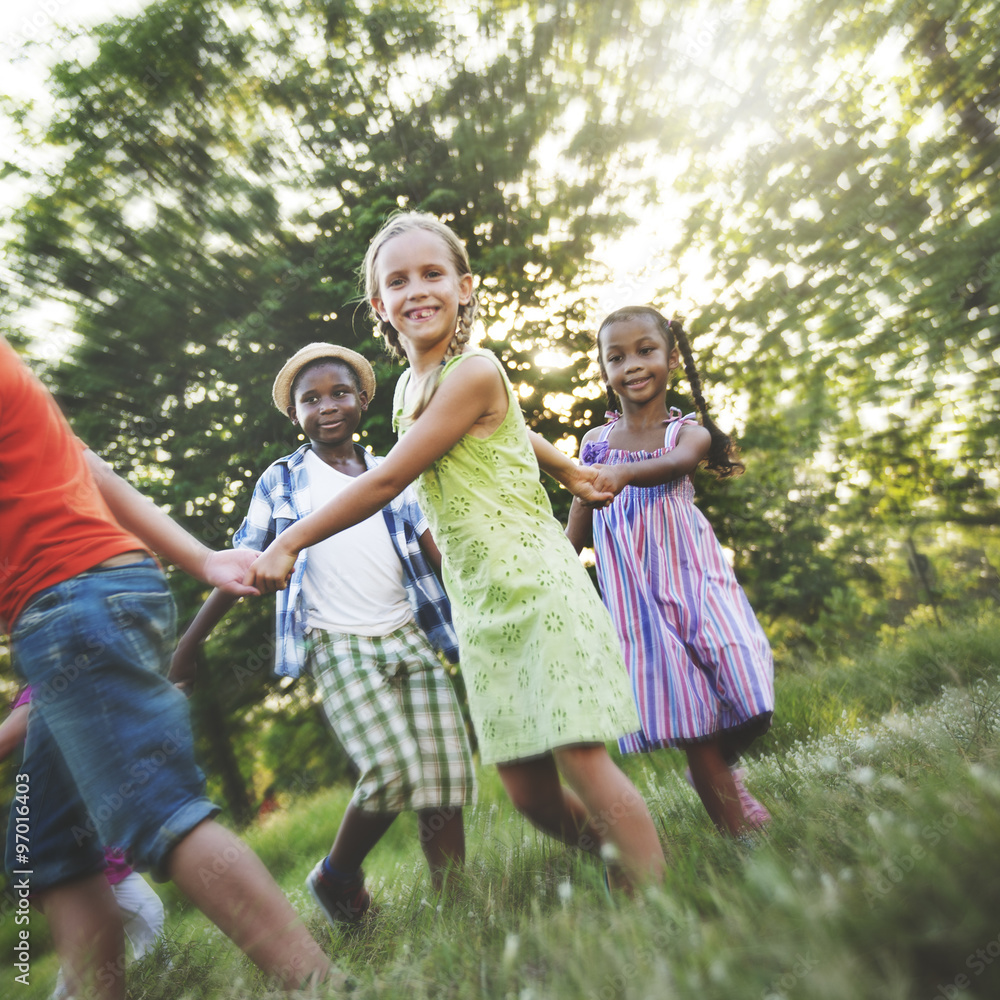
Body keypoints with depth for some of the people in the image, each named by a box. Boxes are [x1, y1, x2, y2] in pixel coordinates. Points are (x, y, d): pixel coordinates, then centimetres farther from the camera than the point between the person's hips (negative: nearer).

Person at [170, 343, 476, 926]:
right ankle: (337, 878, 10)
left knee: (447, 773, -3)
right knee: (392, 770, -18)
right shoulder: (282, 482, 8)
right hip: (340, 647, -3)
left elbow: (435, 552, 13)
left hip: (412, 637, 3)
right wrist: (187, 647, 6)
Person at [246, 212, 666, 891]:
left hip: (540, 588, -7)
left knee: (581, 759, -9)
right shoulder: (408, 386, 12)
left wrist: (288, 543, -10)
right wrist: (567, 470, 37)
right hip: (478, 609, 7)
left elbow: (388, 481, -16)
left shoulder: (474, 371, -14)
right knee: (529, 791, 5)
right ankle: (619, 859, 25)